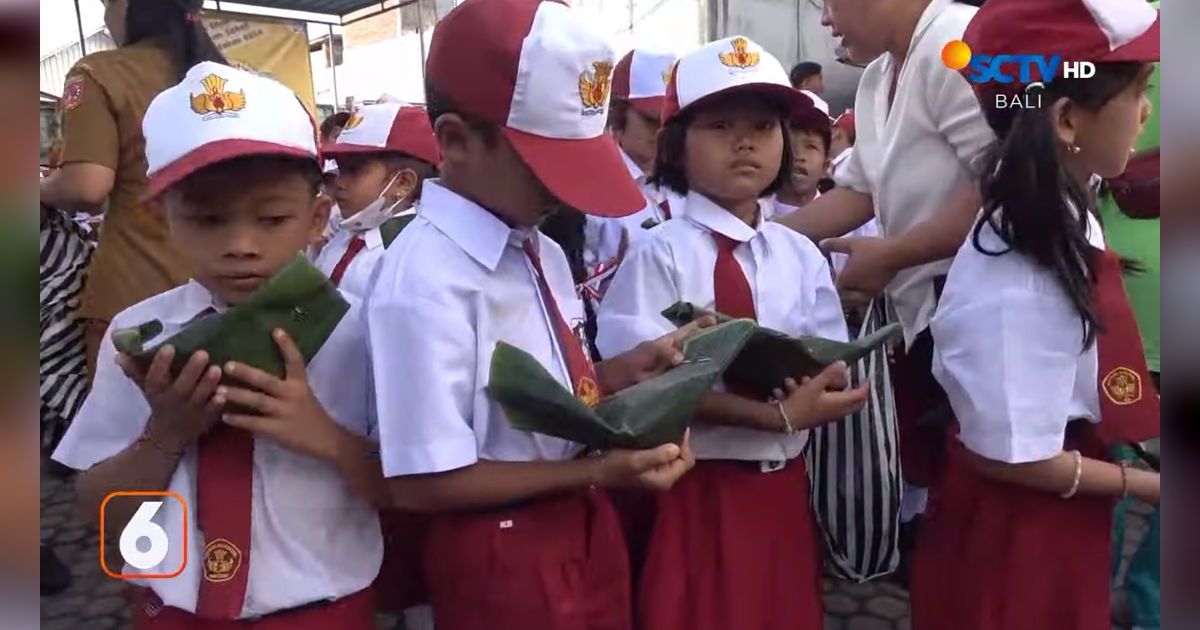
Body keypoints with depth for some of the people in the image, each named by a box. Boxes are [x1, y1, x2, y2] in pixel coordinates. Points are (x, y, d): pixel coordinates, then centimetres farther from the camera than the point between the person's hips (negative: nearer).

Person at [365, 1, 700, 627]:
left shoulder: (543, 252, 1)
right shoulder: (425, 280, -24)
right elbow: (423, 482, -23)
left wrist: (621, 372, -8)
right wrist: (599, 470, -22)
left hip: (586, 532, 7)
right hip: (504, 558, -7)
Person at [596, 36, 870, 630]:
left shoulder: (801, 255, 3)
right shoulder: (659, 253, -11)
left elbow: (832, 372, 2)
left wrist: (811, 391, -21)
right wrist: (778, 414, -24)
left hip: (783, 488, 5)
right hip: (694, 489, -4)